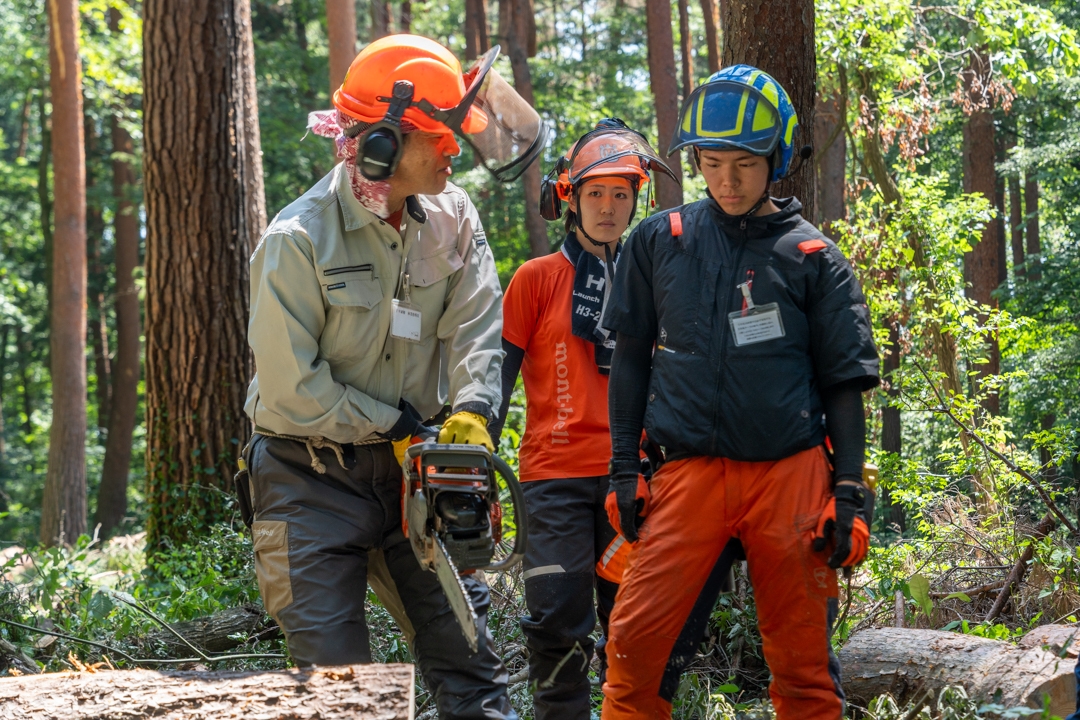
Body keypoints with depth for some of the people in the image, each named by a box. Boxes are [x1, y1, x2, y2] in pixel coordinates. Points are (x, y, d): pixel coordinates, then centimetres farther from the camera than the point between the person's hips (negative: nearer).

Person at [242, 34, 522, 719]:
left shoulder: (452, 218, -1)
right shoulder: (297, 242, -17)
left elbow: (475, 329, -6)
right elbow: (293, 390, -17)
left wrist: (470, 415, -24)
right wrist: (400, 426, -13)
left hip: (410, 467, 5)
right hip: (312, 477, -5)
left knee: (468, 646, 5)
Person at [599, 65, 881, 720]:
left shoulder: (814, 258, 5)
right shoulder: (659, 242, 9)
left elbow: (844, 386, 7)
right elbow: (631, 359, 14)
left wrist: (850, 495, 0)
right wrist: (624, 469, 8)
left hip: (792, 475, -1)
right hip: (691, 473, 1)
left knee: (804, 663, 3)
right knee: (638, 646, -9)